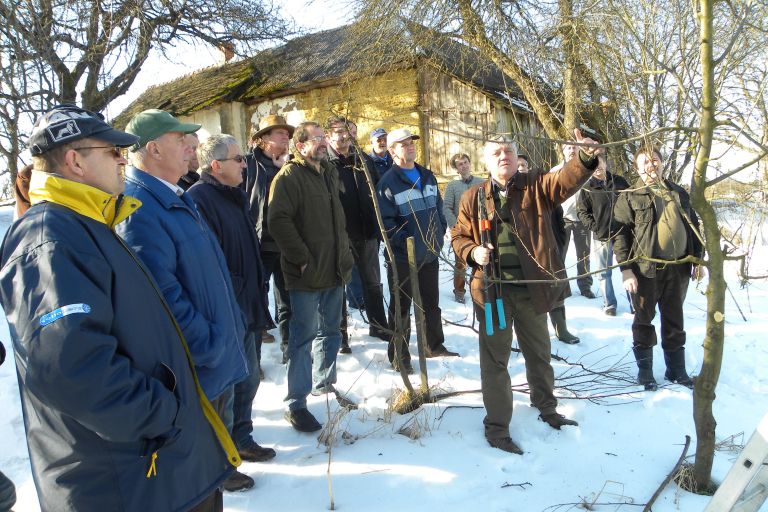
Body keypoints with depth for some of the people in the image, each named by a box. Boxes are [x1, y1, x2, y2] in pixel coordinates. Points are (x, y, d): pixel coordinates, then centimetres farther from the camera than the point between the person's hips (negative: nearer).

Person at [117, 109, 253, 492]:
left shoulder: (176, 198, 8)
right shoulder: (139, 209, -25)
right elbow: (163, 297, -28)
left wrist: (231, 326, 15)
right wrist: (211, 347, -19)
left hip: (220, 353, 10)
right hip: (196, 368, -9)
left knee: (220, 431, 28)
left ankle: (220, 470, 50)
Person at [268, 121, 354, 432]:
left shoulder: (329, 174, 17)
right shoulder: (289, 177, -11)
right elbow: (278, 221, -21)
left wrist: (344, 254, 17)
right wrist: (302, 258, -22)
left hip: (334, 271, 8)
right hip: (306, 275, -8)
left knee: (330, 331, 19)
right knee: (303, 337, -2)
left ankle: (324, 383, 37)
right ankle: (296, 405, 9)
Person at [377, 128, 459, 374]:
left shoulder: (427, 176, 10)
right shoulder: (388, 182, -13)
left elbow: (438, 206, 19)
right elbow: (385, 221, -17)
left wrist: (440, 231, 8)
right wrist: (405, 241, -22)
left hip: (431, 253, 7)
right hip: (403, 257, -7)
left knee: (431, 303, 19)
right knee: (401, 307, 5)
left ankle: (435, 345, 36)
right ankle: (399, 356, 17)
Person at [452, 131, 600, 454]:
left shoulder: (536, 187, 2)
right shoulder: (473, 198, 4)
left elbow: (565, 180, -16)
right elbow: (459, 236, 8)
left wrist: (586, 157, -37)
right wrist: (472, 251, -14)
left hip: (533, 287, 2)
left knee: (539, 353, 20)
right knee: (495, 359, 6)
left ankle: (546, 408, 44)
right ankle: (497, 426, 20)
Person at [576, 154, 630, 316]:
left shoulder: (619, 181, 6)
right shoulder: (587, 187, -1)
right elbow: (582, 212, -1)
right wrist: (595, 228, -11)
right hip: (602, 236, -2)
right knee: (604, 272, 5)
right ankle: (609, 304, 16)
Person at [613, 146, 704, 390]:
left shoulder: (679, 193, 13)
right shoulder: (630, 197, -3)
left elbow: (693, 227, 17)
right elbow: (620, 234, -9)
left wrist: (698, 258, 10)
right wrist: (625, 269, -16)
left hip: (678, 268, 5)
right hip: (646, 269, -4)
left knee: (675, 321, 15)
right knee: (644, 320, 6)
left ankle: (676, 369, 28)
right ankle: (644, 370, 20)